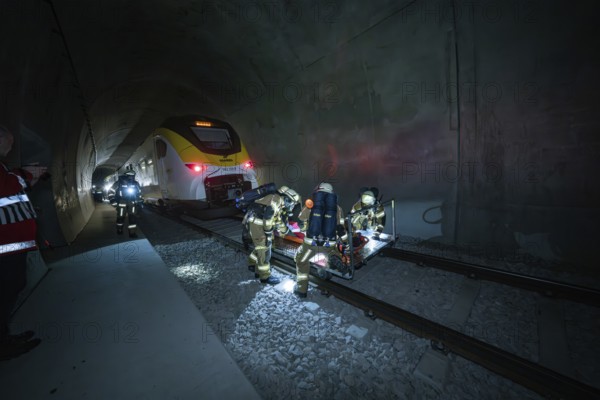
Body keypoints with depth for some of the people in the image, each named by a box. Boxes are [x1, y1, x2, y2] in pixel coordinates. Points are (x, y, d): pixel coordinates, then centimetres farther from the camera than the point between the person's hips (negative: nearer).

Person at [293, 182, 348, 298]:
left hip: (310, 242, -1)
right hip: (329, 244, 1)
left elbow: (301, 224, 15)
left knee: (301, 261, 25)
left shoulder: (310, 204, 6)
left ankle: (301, 289, 26)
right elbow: (341, 229, 11)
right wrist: (345, 244, 23)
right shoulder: (337, 208, 10)